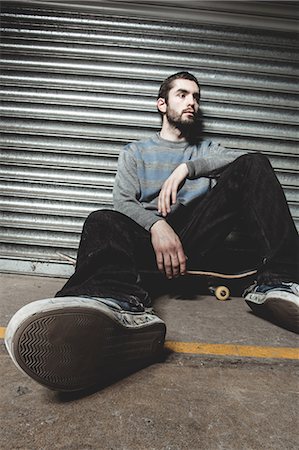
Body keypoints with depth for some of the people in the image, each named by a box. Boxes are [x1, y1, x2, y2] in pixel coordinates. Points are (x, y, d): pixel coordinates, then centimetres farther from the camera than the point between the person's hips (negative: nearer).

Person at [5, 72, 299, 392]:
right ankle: (122, 304, -63)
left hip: (196, 232, 1)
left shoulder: (206, 150, 27)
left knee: (255, 164, -13)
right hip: (148, 233, 0)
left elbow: (247, 160, 5)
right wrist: (156, 224, -18)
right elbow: (123, 201, 4)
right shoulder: (135, 152, 22)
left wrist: (187, 167, -7)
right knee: (103, 221, -30)